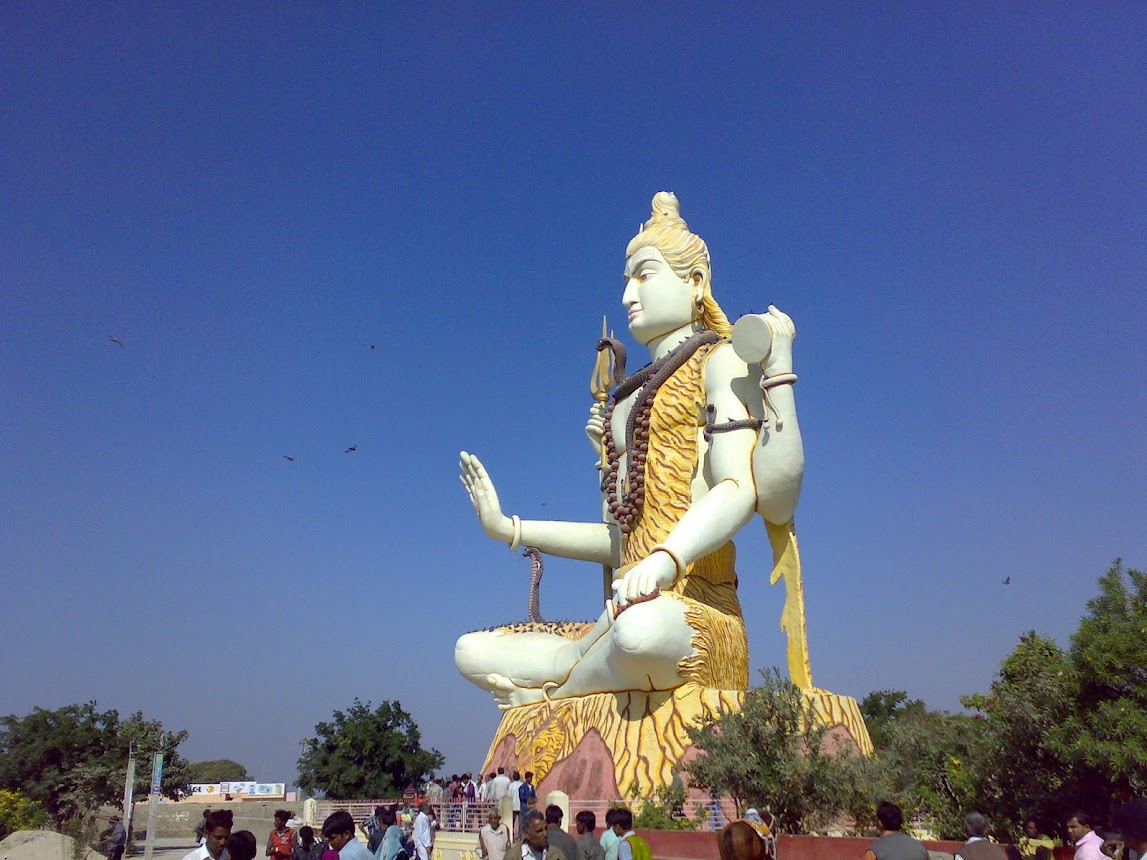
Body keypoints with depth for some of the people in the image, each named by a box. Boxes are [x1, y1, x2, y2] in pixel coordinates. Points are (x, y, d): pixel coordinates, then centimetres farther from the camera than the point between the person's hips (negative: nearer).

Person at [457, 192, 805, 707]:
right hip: (629, 609, 7)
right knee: (472, 653, 2)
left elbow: (739, 487, -14)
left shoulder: (721, 361, 4)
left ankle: (552, 690, -11)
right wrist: (507, 528, 21)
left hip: (696, 609, -7)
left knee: (642, 626, -40)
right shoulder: (632, 396, 24)